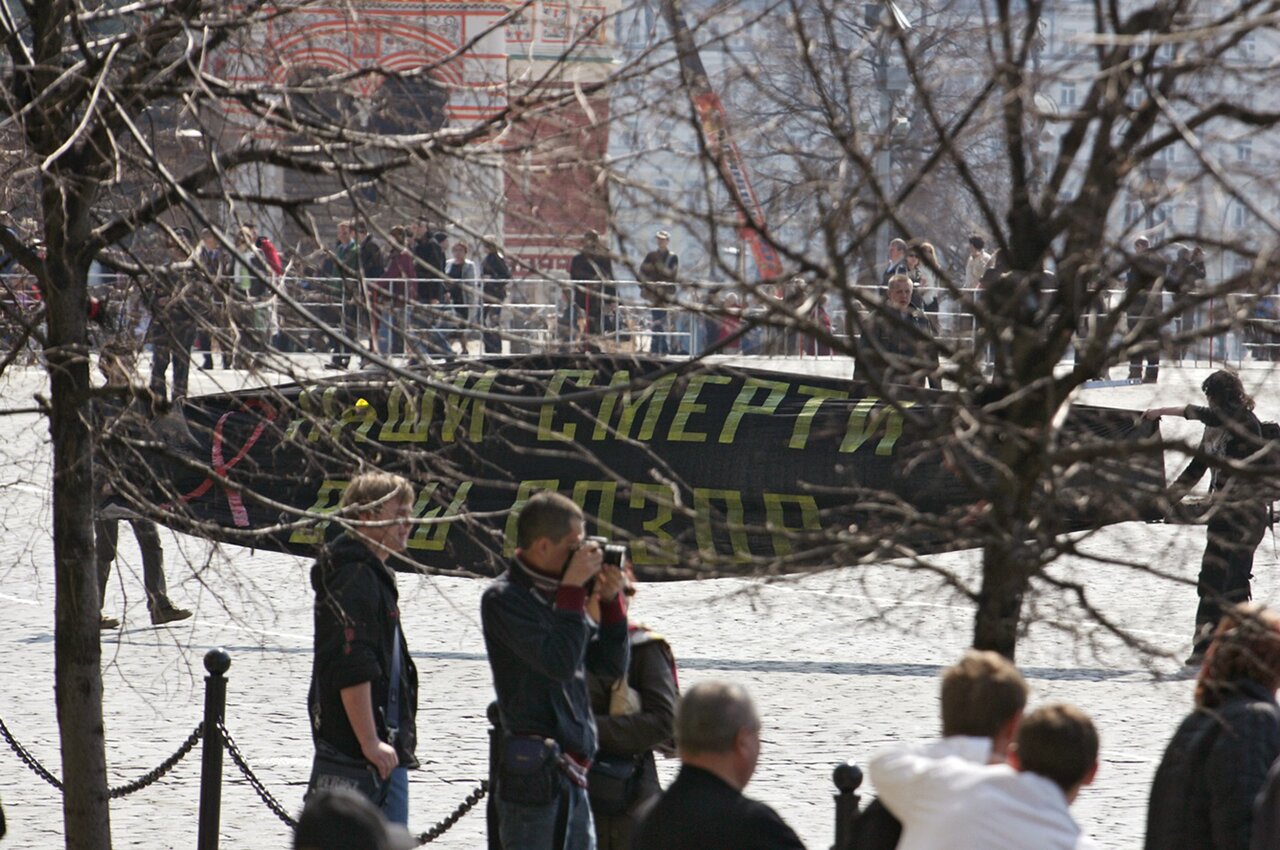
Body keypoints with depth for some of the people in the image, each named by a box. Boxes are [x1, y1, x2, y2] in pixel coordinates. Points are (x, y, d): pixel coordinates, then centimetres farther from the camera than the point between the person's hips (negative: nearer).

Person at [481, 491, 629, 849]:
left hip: (573, 774, 8)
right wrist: (573, 589, -17)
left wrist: (611, 600, 3)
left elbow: (611, 665, 15)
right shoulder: (503, 599, -10)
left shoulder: (557, 594, 13)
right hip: (533, 771, -8)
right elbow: (559, 662, -22)